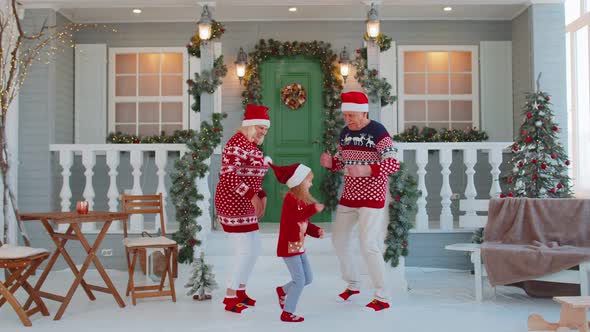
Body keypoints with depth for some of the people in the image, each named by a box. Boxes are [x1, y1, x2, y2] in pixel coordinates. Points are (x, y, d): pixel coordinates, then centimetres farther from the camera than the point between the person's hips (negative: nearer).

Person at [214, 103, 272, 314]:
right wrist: (253, 196, -28)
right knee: (246, 251, -6)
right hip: (234, 204, -10)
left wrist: (262, 196, 10)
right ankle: (230, 298, 5)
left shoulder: (251, 145, 13)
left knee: (254, 249, 15)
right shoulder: (237, 144, -18)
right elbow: (229, 176, -27)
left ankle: (240, 291, 28)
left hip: (244, 205, 10)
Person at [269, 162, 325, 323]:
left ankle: (282, 290, 34)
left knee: (307, 278, 13)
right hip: (289, 247, -9)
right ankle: (287, 313, 6)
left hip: (299, 246, 10)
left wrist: (316, 231, 0)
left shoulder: (303, 201, 13)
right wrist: (313, 209, -36)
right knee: (299, 280, -7)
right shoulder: (291, 198, -17)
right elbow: (294, 217, -34)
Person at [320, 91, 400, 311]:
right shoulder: (345, 133, 7)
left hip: (371, 198, -8)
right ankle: (352, 285, 32)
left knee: (368, 245, -13)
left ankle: (382, 298, 1)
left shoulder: (378, 132, -15)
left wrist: (367, 170, -37)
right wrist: (329, 162, -7)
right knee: (338, 241, 12)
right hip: (348, 197, 8)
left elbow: (394, 164, -22)